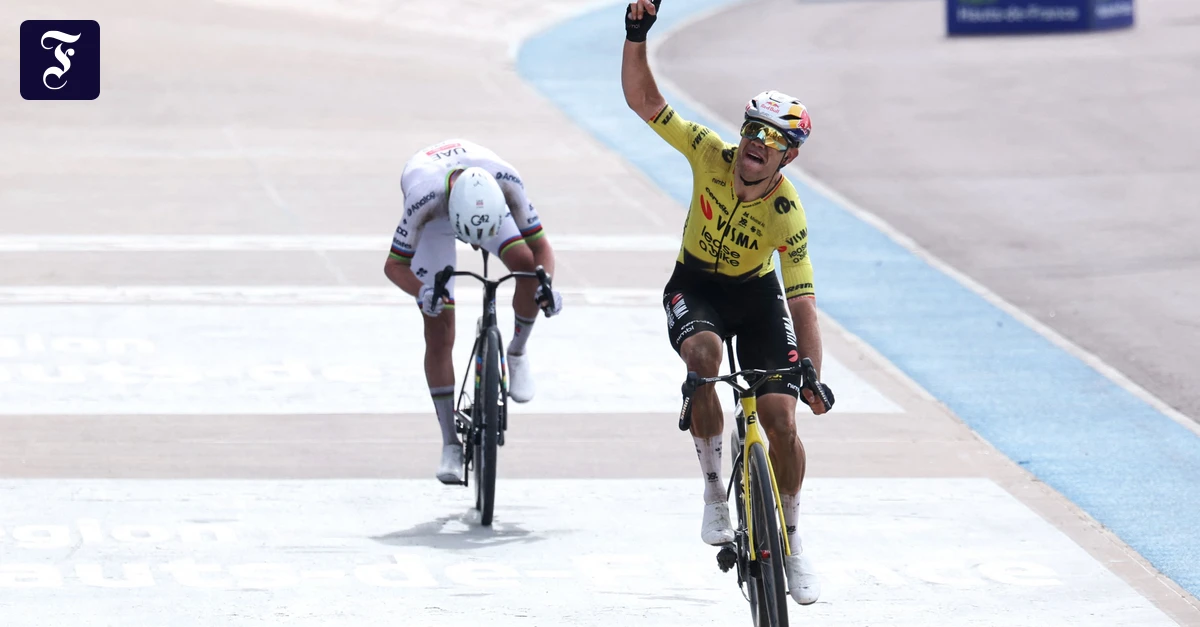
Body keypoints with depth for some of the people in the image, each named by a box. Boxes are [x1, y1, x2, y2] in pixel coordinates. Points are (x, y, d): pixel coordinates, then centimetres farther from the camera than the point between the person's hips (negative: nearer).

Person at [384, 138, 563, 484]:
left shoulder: (507, 181, -39)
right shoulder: (423, 199, -44)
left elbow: (539, 244, -26)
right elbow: (394, 264, -30)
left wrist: (547, 285, -46)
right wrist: (421, 292, -51)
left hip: (486, 203, 2)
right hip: (434, 220, -1)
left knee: (527, 265, -29)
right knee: (439, 333, -9)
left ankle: (517, 352, 0)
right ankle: (451, 445, -1)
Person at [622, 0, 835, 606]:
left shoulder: (788, 215, -26)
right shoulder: (711, 154, -23)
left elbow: (803, 302, -27)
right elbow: (642, 98, -23)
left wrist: (813, 373, -39)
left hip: (756, 291, 0)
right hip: (696, 286, 0)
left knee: (781, 417, -12)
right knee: (703, 353, -35)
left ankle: (791, 540, 11)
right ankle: (714, 493, -21)